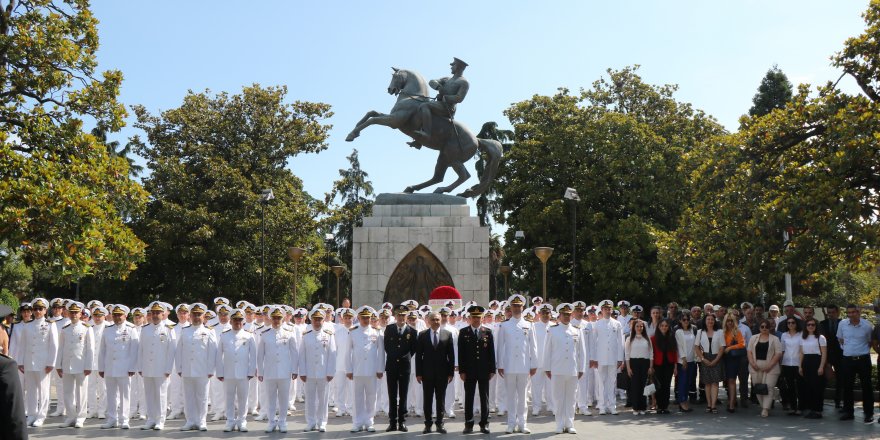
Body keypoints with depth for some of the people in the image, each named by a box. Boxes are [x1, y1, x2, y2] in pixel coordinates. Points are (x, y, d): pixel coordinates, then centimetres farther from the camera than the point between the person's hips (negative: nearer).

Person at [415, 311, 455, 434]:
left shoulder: (447, 334, 4)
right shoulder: (422, 335, 3)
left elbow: (451, 355, 3)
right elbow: (418, 355, 2)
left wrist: (451, 372, -2)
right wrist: (418, 373, -3)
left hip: (442, 372, 0)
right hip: (427, 372, 0)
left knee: (441, 399, 6)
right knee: (427, 399, 5)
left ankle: (439, 423, 14)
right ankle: (428, 424, 12)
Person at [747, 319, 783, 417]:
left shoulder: (775, 339, 3)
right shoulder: (753, 338, 12)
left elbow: (778, 353, -4)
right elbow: (749, 351, 9)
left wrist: (770, 365, -13)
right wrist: (752, 363, -6)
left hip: (770, 368, -3)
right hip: (756, 367, 3)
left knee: (768, 388, -10)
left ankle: (765, 409, -12)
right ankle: (763, 407, 15)